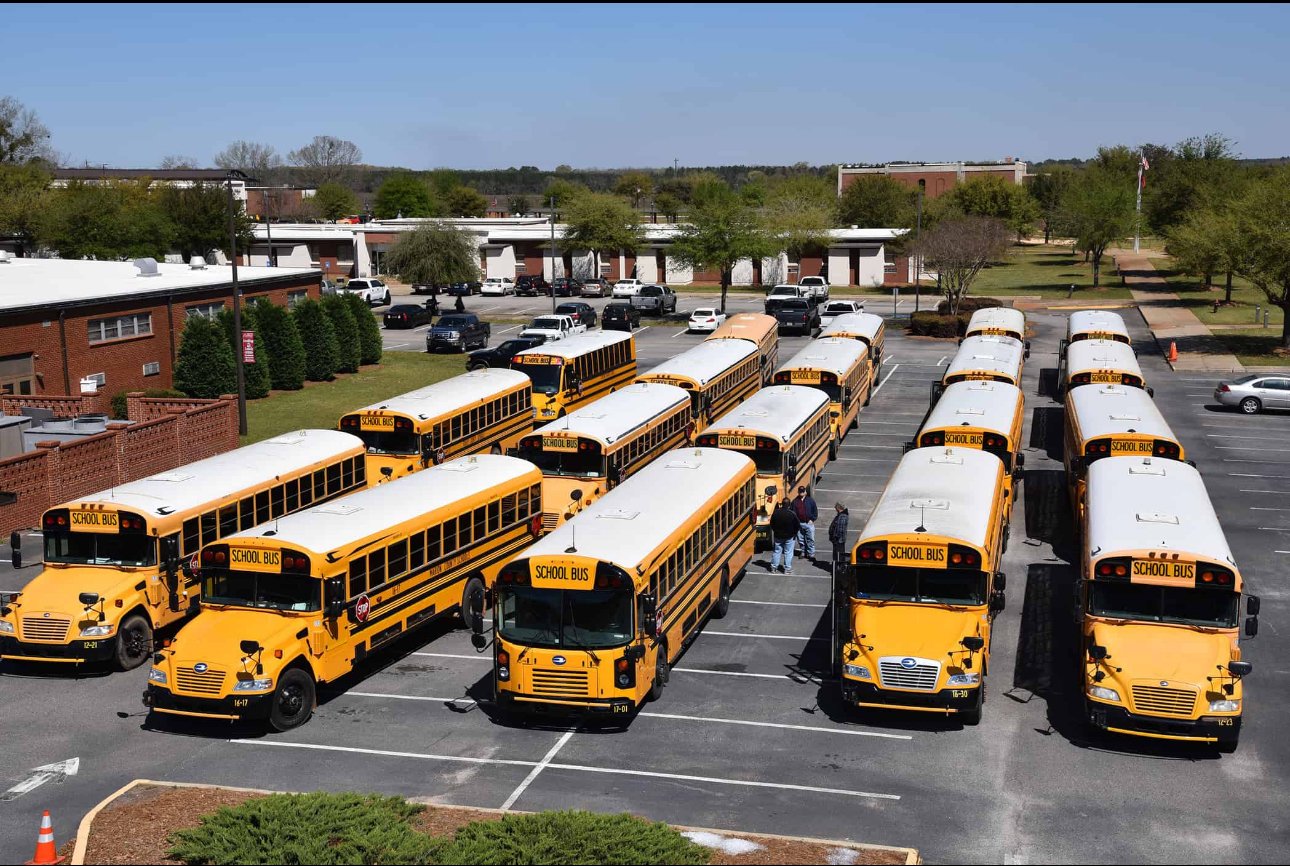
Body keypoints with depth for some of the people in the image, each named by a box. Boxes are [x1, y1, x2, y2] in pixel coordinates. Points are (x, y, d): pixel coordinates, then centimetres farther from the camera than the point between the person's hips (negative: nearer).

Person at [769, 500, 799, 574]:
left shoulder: (775, 513, -9)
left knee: (776, 551, 14)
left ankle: (774, 567, 20)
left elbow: (772, 525, 2)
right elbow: (797, 526, -11)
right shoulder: (792, 514, -18)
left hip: (778, 536, 3)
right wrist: (794, 533, 6)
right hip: (789, 537, -3)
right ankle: (787, 569, 8)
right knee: (788, 553, 6)